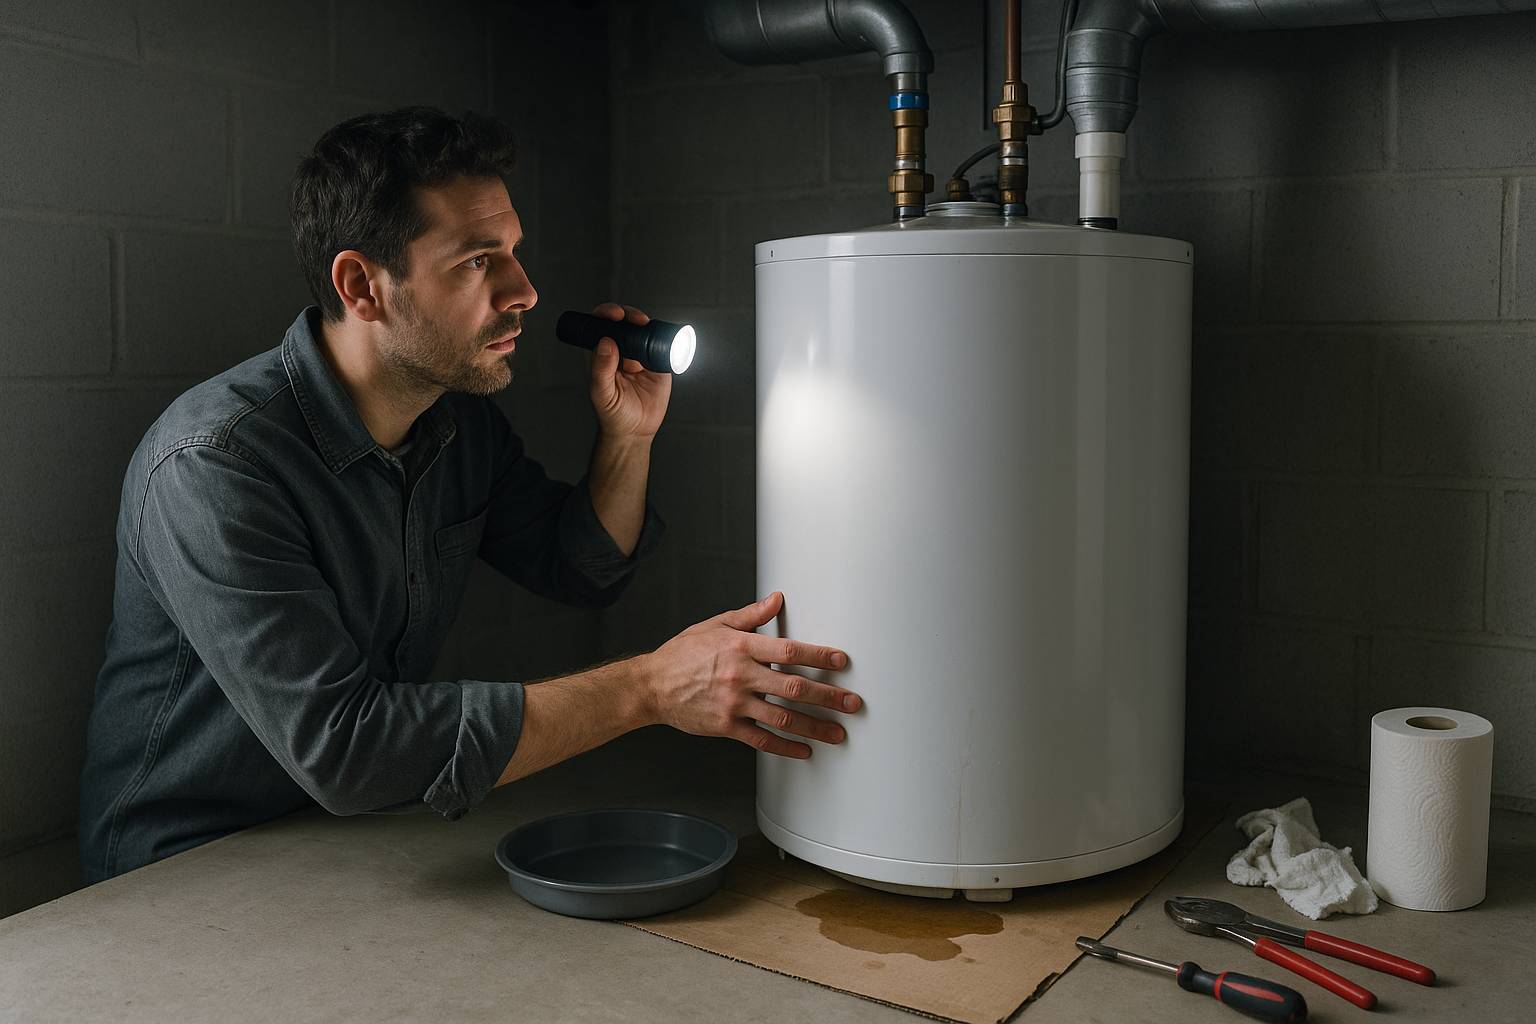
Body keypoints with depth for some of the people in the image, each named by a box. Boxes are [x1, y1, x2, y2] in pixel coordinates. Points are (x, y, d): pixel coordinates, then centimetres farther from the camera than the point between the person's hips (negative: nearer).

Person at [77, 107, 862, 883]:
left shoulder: (463, 417, -2)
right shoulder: (215, 464, -26)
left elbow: (578, 571, 13)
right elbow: (338, 743, -33)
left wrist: (628, 435, -7)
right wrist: (649, 688, -33)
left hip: (363, 839, 7)